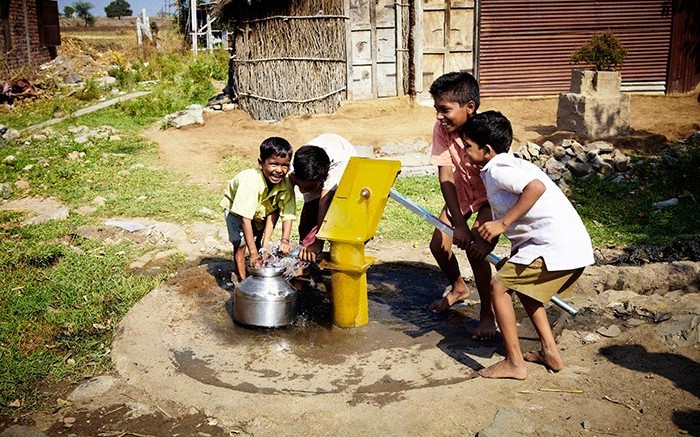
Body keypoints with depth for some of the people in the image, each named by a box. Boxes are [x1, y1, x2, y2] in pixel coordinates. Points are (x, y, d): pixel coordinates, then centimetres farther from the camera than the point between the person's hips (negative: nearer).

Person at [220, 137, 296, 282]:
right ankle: (242, 280, -3)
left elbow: (288, 215, -27)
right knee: (239, 242, -15)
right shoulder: (251, 181, -43)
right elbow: (245, 218, -45)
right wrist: (253, 253, -47)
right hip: (235, 206, -5)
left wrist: (285, 240, -43)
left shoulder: (286, 184, -30)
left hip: (262, 208, 5)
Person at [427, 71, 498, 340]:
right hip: (462, 191, 5)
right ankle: (459, 288, 34)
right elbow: (446, 177, -20)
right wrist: (459, 223, -28)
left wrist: (486, 237, -38)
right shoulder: (442, 129, -21)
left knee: (476, 249, -21)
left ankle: (487, 312, 1)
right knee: (438, 244, 3)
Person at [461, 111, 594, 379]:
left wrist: (503, 223, -22)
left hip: (556, 245, -10)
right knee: (522, 285, 26)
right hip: (576, 246, 10)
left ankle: (514, 363, 4)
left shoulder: (497, 169, -9)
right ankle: (550, 352, 26)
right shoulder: (510, 164, 21)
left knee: (499, 286, -1)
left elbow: (536, 186, -27)